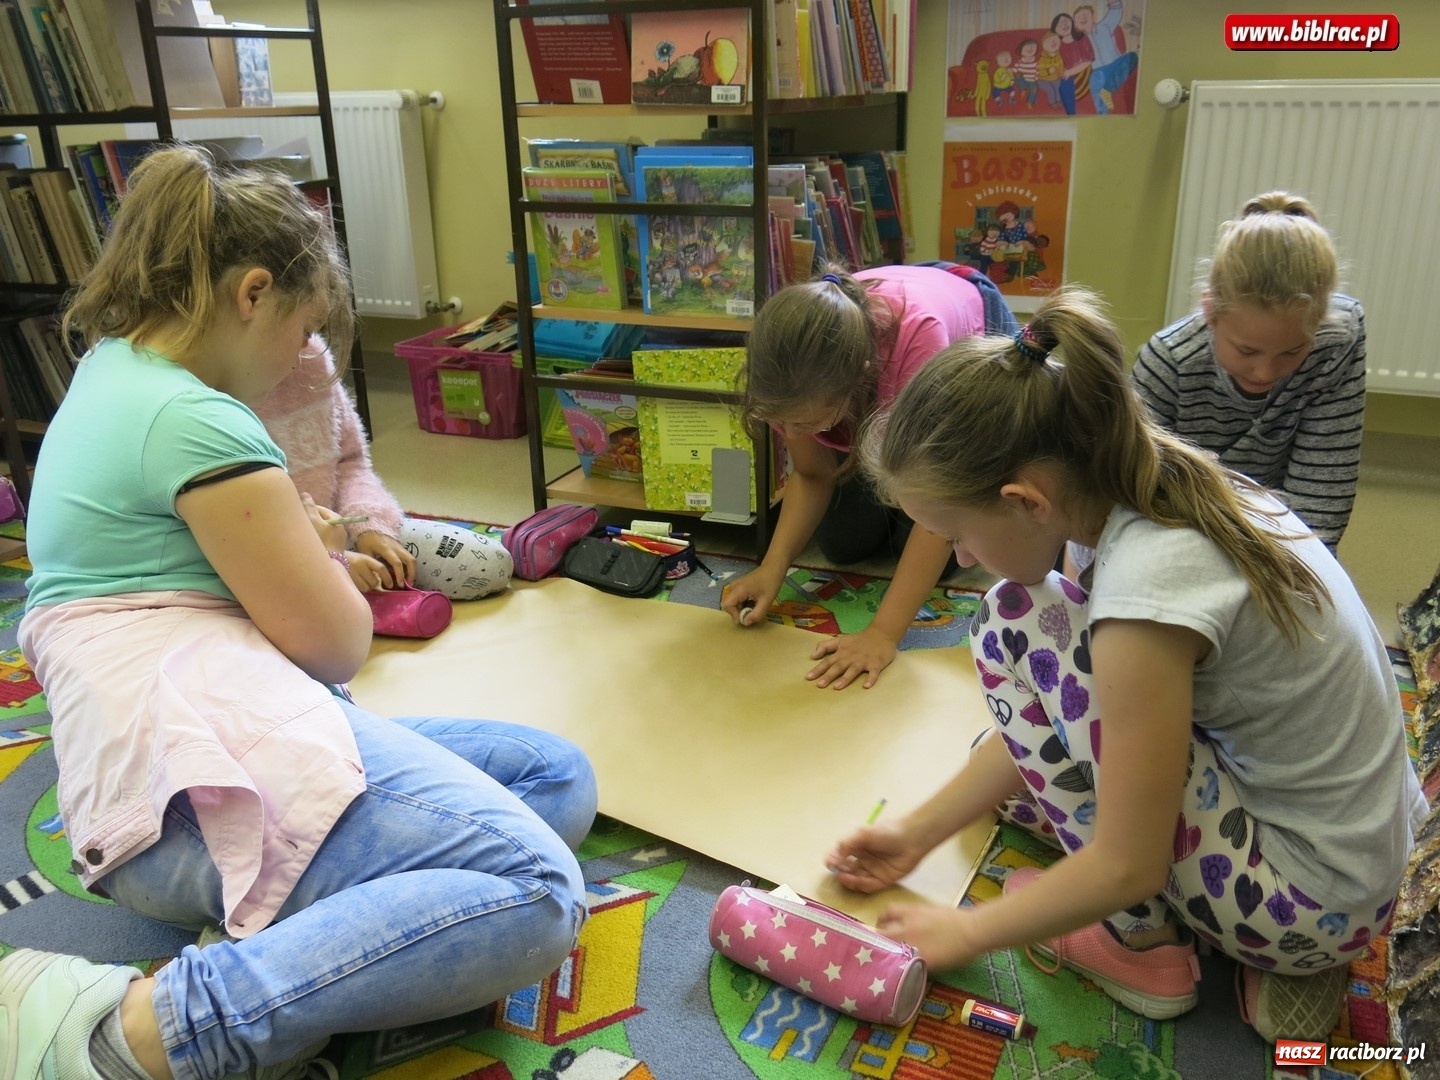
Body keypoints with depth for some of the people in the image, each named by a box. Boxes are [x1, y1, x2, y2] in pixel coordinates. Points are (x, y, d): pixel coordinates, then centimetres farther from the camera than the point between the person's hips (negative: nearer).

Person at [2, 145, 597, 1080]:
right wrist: (325, 556, 13)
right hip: (208, 771, -11)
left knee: (561, 781, 5)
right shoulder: (196, 423, -12)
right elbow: (338, 645, -7)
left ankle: (268, 953, -12)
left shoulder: (110, 370, 21)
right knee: (537, 893, -29)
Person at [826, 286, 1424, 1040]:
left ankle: (1143, 948, 1)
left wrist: (967, 933, -7)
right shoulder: (1160, 484, -5)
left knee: (1015, 624, -14)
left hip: (1314, 893, -8)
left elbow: (1128, 866, -22)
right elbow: (1058, 716, 2)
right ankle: (1279, 950, 14)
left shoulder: (1147, 586, -31)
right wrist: (919, 830, 4)